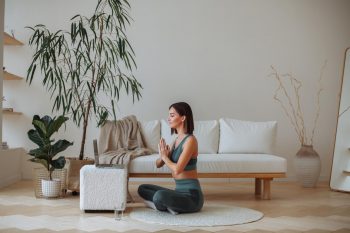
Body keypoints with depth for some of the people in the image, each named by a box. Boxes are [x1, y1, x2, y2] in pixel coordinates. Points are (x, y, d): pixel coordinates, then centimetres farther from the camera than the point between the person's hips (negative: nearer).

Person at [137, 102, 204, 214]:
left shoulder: (190, 140, -15)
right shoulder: (177, 140, 11)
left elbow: (177, 169, -24)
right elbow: (158, 164, 13)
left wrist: (165, 156, -7)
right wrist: (162, 154, -9)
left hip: (191, 195, -9)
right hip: (179, 191, 9)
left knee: (160, 195, -35)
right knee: (142, 189, 16)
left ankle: (163, 206, -3)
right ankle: (168, 205, -3)